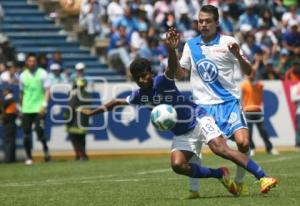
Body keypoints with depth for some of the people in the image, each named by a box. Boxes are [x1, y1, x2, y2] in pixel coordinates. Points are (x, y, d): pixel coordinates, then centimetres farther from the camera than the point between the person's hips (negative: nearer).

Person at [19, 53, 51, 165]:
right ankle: (28, 157, 9)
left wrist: (44, 105, -14)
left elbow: (47, 90, -3)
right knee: (26, 133, 0)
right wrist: (21, 107, 17)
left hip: (39, 108, -3)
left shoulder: (42, 73, 0)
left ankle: (45, 149, 11)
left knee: (39, 131, -15)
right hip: (26, 109, 3)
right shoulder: (23, 75, 9)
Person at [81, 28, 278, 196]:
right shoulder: (139, 96, 1)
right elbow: (117, 102, 20)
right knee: (178, 165, -17)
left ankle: (263, 178, -31)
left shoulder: (162, 82, -19)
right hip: (182, 133, 7)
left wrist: (171, 49, -62)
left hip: (199, 120, -7)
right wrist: (94, 111, 26)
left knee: (221, 149, -26)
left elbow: (173, 67, -41)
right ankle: (221, 174, -1)